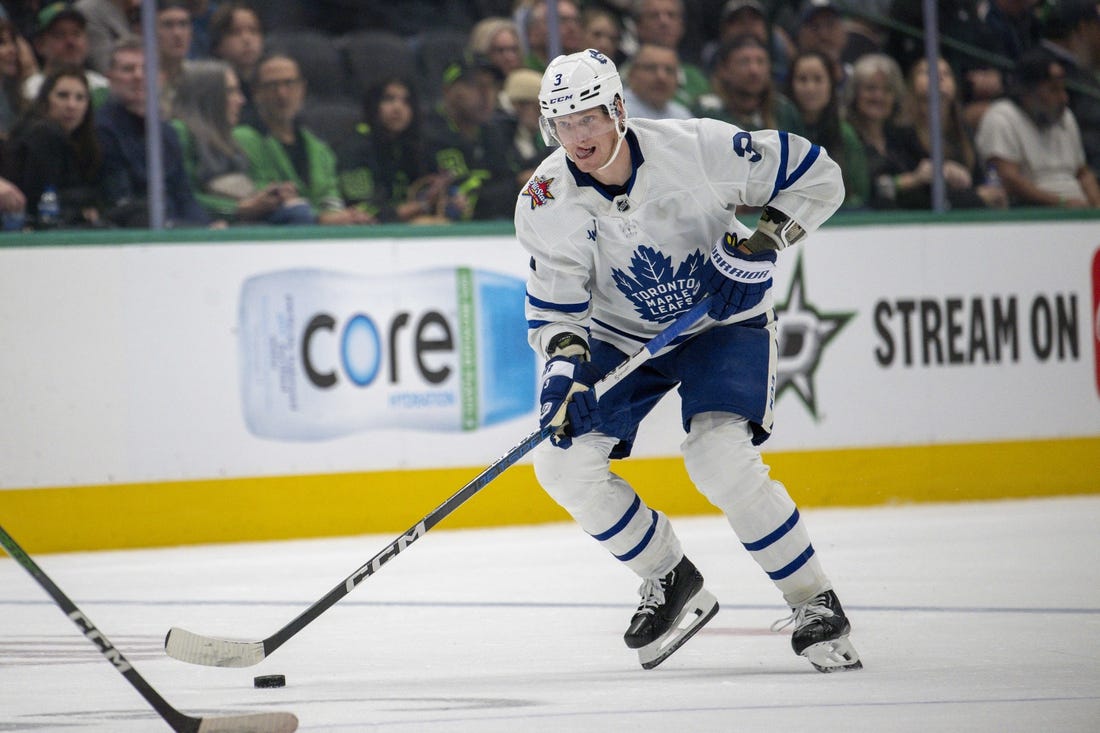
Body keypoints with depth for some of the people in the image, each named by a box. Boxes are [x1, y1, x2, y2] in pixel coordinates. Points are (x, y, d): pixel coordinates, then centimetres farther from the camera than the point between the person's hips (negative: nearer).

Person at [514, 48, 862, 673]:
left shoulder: (695, 148, -25)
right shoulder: (546, 202, -17)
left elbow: (817, 175, -14)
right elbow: (554, 308, -11)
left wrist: (762, 243, -25)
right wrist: (566, 359, -31)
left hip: (724, 321, -4)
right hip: (619, 335, 4)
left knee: (720, 460, -26)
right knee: (565, 462, -13)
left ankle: (817, 606, -10)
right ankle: (673, 585, 7)